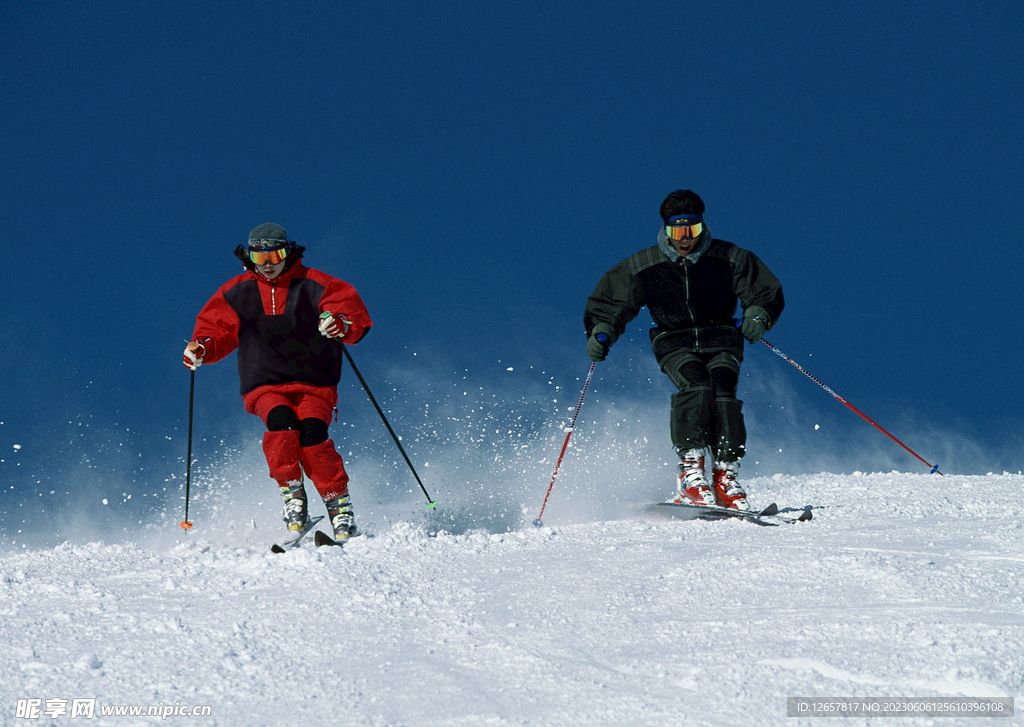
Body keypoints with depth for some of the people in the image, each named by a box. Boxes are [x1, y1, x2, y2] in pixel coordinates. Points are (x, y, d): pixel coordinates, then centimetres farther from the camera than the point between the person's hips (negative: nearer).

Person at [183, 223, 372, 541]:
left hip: (314, 383, -1)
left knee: (312, 433, -26)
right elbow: (217, 328, 17)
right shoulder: (236, 293, 11)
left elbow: (355, 311, -2)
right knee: (282, 422, -31)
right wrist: (202, 348, -6)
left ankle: (340, 507, -15)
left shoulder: (314, 285, 3)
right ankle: (293, 501, -19)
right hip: (265, 386, 1)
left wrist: (342, 324, -25)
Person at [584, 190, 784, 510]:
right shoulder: (643, 267, 2)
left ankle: (726, 476, -22)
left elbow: (768, 292, 5)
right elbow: (608, 303, 11)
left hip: (720, 340, 0)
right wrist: (601, 333, -7)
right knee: (695, 387, -30)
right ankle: (690, 470, -31)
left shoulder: (727, 258, 0)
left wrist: (757, 316, -16)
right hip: (674, 342, 0)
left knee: (723, 395, -26)